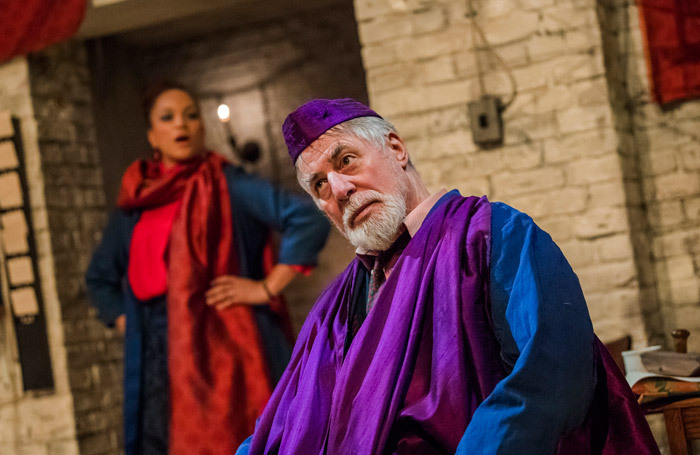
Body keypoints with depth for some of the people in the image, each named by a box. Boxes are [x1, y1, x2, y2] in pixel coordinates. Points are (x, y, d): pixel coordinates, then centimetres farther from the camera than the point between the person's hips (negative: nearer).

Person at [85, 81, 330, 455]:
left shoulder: (229, 186, 2)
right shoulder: (134, 205, 17)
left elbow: (309, 220, -8)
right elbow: (100, 277, 29)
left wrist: (267, 288, -10)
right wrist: (126, 323, 13)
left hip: (229, 348, -4)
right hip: (163, 363, 4)